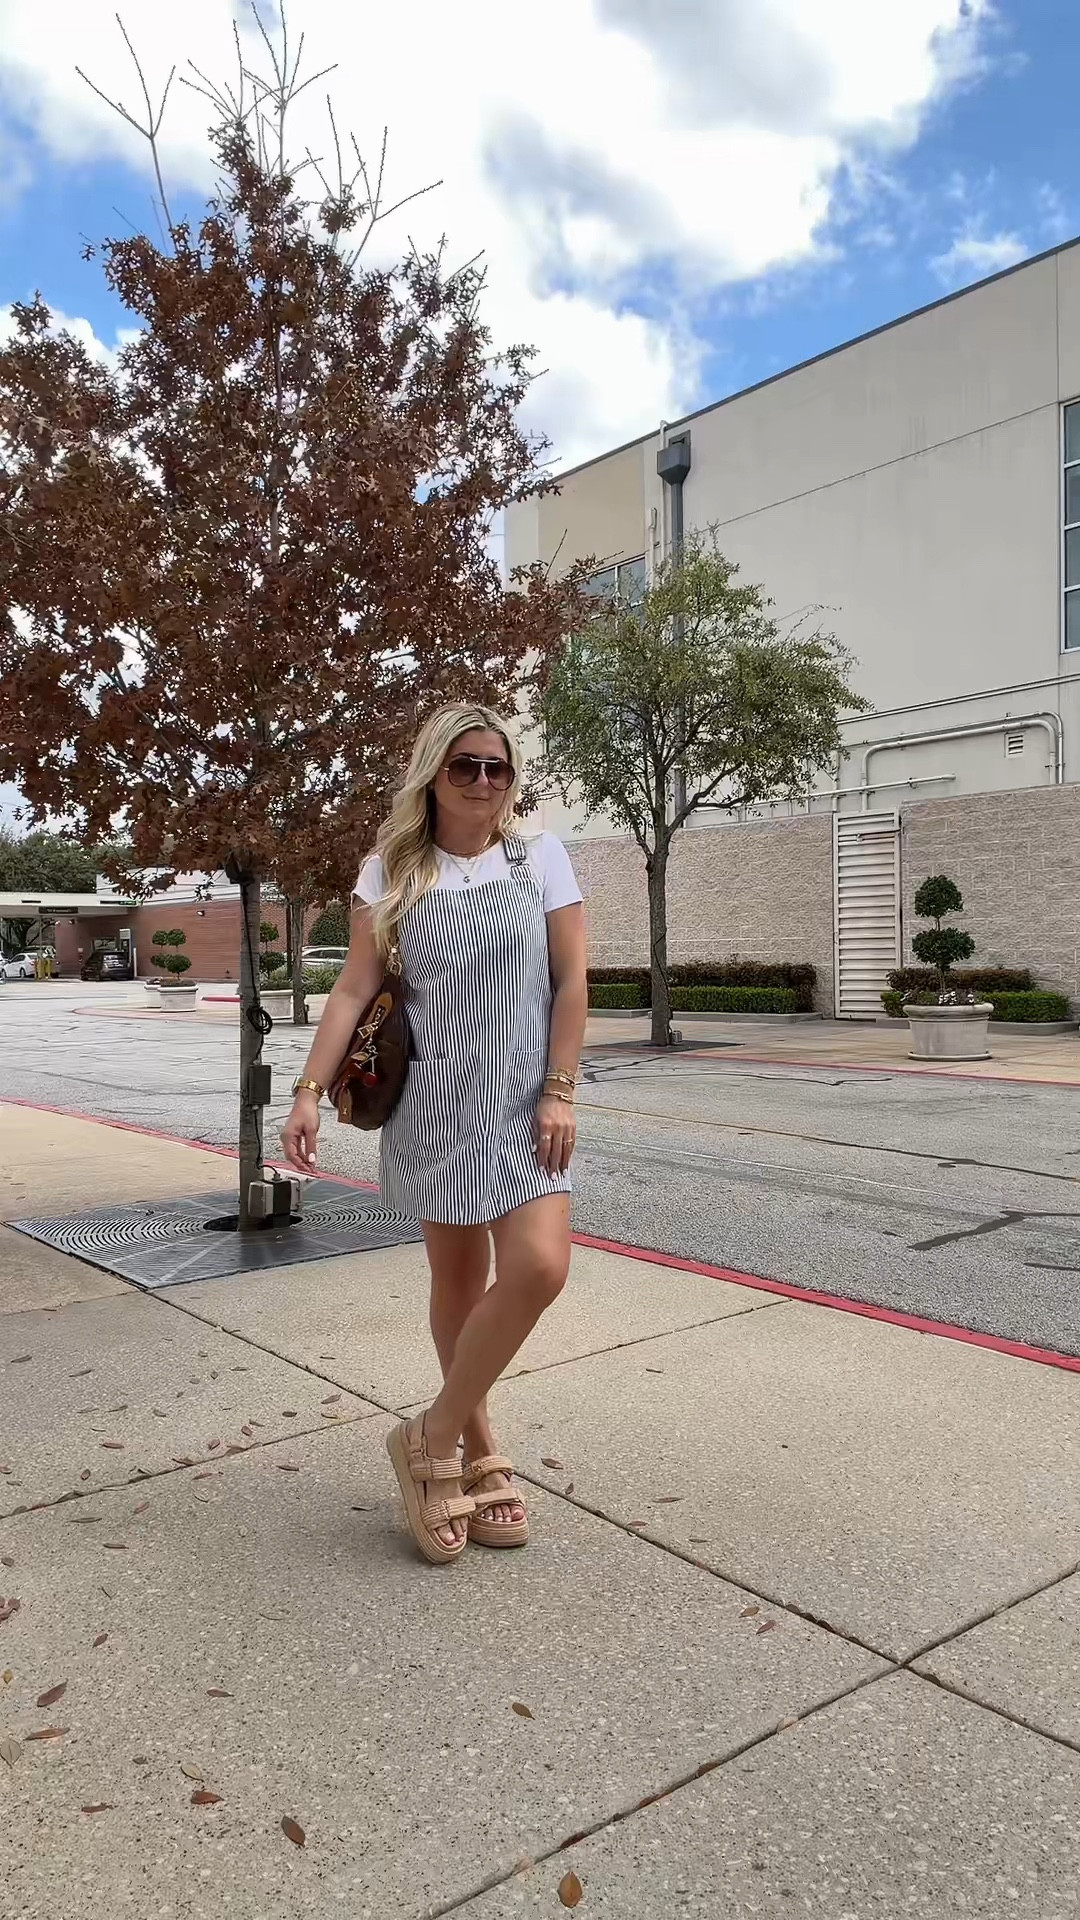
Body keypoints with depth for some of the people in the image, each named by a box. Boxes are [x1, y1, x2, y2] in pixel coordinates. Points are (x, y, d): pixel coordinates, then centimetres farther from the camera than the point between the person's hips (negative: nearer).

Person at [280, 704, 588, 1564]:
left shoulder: (541, 857, 2)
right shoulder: (391, 872, 3)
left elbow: (572, 981, -1)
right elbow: (356, 988, 0)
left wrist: (559, 1092, -8)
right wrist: (311, 1090, -10)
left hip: (522, 1100, 0)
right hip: (432, 1101, 1)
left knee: (540, 1267, -14)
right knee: (458, 1282, 8)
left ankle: (435, 1437, 5)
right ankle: (477, 1449, 27)